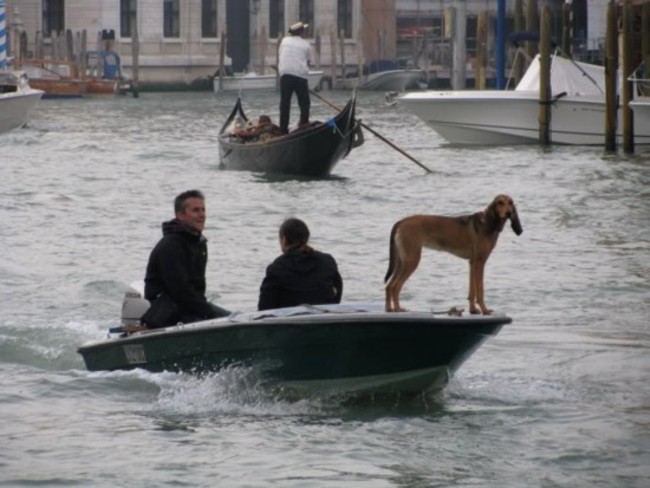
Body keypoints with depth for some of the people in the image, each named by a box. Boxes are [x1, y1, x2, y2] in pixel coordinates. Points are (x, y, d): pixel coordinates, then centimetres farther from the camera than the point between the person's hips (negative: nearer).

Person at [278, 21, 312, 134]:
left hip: (285, 74, 2)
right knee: (304, 102, 8)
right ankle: (304, 123, -1)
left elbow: (280, 57, 14)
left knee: (285, 103, 4)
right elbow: (308, 61, 8)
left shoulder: (285, 41, 10)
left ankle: (283, 128, 1)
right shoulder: (305, 44, 4)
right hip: (300, 74, -2)